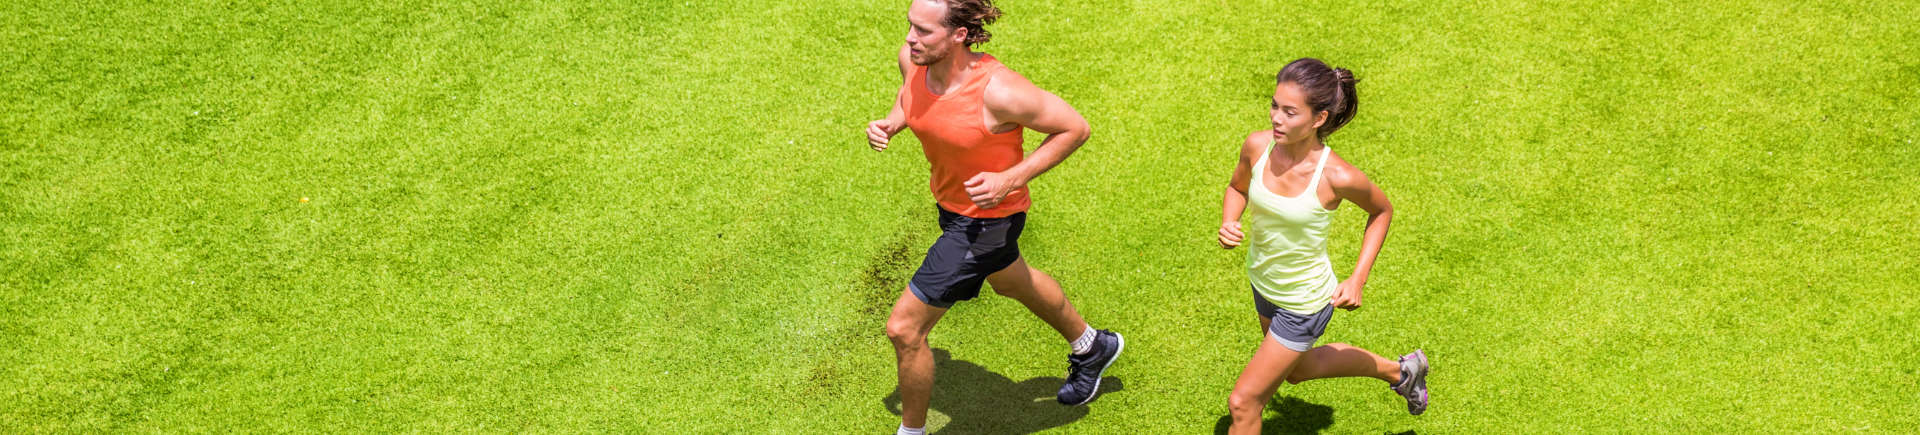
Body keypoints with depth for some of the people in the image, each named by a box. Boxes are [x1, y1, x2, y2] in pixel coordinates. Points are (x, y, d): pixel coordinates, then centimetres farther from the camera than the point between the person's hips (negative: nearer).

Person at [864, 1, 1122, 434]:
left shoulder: (998, 90, -36)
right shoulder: (913, 57, -17)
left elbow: (1074, 128, -22)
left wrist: (1011, 179, -29)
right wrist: (889, 122, -12)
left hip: (988, 218, -8)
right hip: (950, 200, 8)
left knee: (904, 328, -5)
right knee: (1011, 282, 34)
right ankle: (1092, 348, 61)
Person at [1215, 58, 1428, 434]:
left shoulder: (1336, 176, -30)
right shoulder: (1257, 146, -18)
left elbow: (1382, 210, -8)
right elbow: (1238, 187, 5)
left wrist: (1357, 280, -13)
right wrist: (1228, 223, -16)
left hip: (1304, 304, -6)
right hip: (1264, 283, 6)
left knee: (1243, 402, 3)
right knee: (1297, 370, 33)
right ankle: (1399, 370, 54)